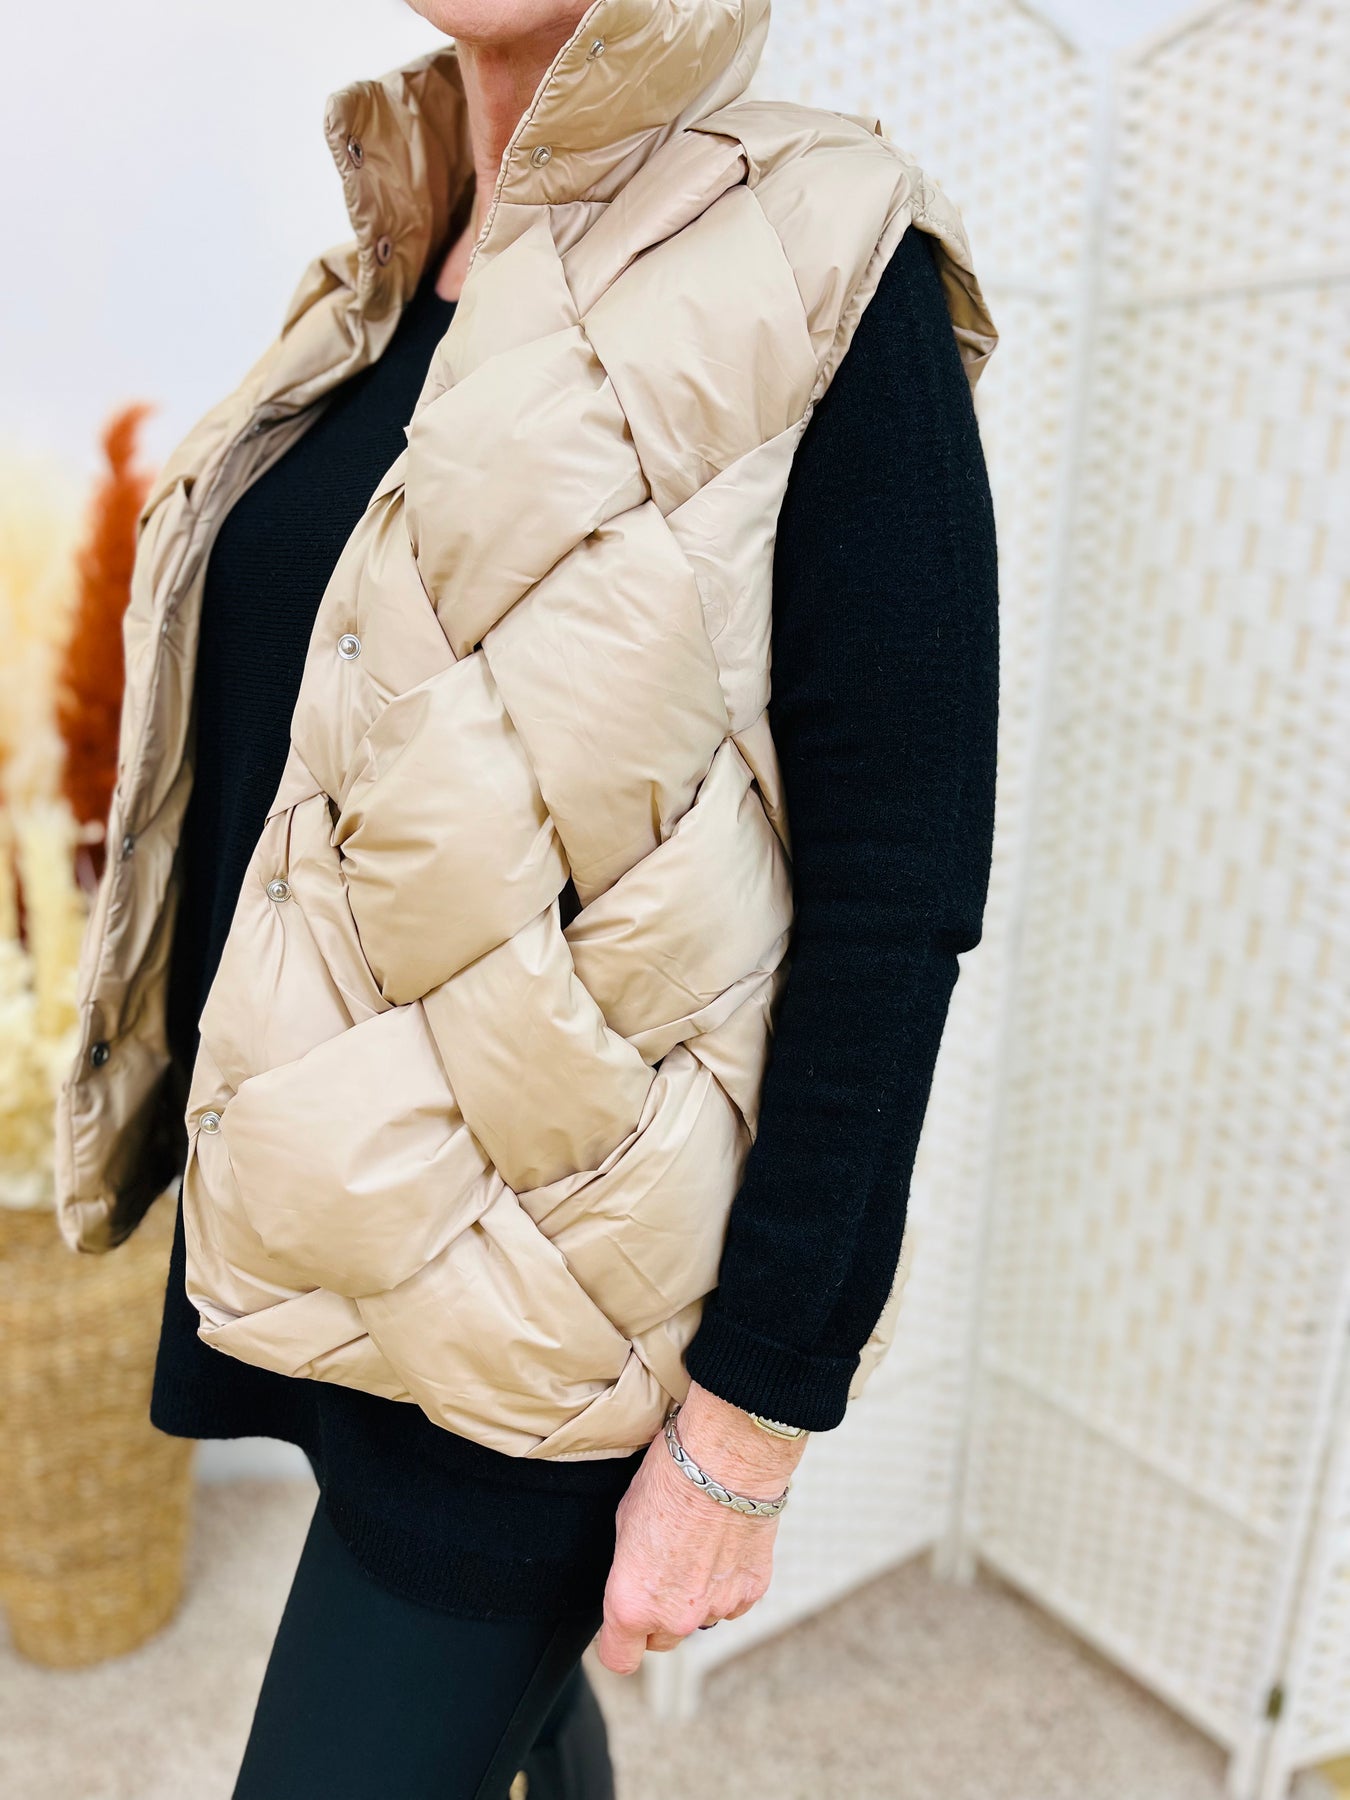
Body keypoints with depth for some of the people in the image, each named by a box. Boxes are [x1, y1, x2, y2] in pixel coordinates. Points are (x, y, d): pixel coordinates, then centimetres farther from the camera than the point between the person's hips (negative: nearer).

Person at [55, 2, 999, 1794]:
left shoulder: (813, 280, -12)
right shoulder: (386, 300, 9)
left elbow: (896, 892, -17)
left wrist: (753, 1415, -15)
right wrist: (237, 1143, 18)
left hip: (536, 1279, -6)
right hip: (329, 1220, 7)